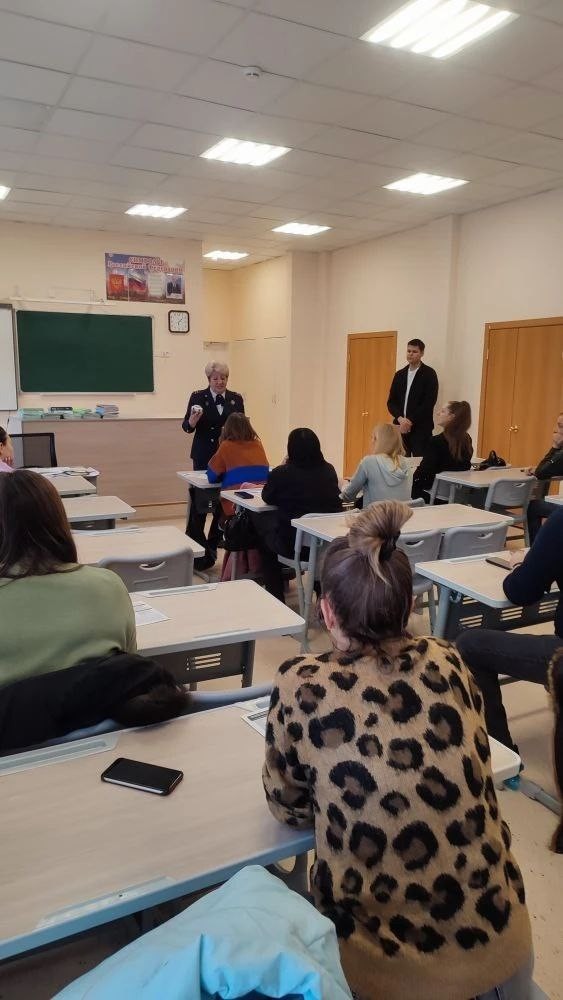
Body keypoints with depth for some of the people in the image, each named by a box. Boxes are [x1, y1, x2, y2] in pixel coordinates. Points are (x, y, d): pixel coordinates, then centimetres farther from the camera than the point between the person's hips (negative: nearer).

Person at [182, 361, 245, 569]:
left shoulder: (236, 399, 7)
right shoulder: (197, 397, -1)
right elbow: (187, 427, -5)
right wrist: (193, 419, -26)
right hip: (204, 456, -3)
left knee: (224, 501, 5)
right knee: (200, 500, -1)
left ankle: (212, 546, 19)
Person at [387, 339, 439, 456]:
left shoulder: (429, 374, -1)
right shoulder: (399, 374, 14)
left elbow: (429, 402, -10)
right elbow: (391, 401, 10)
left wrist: (410, 421, -13)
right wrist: (400, 419, -7)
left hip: (421, 429, -4)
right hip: (401, 427, 4)